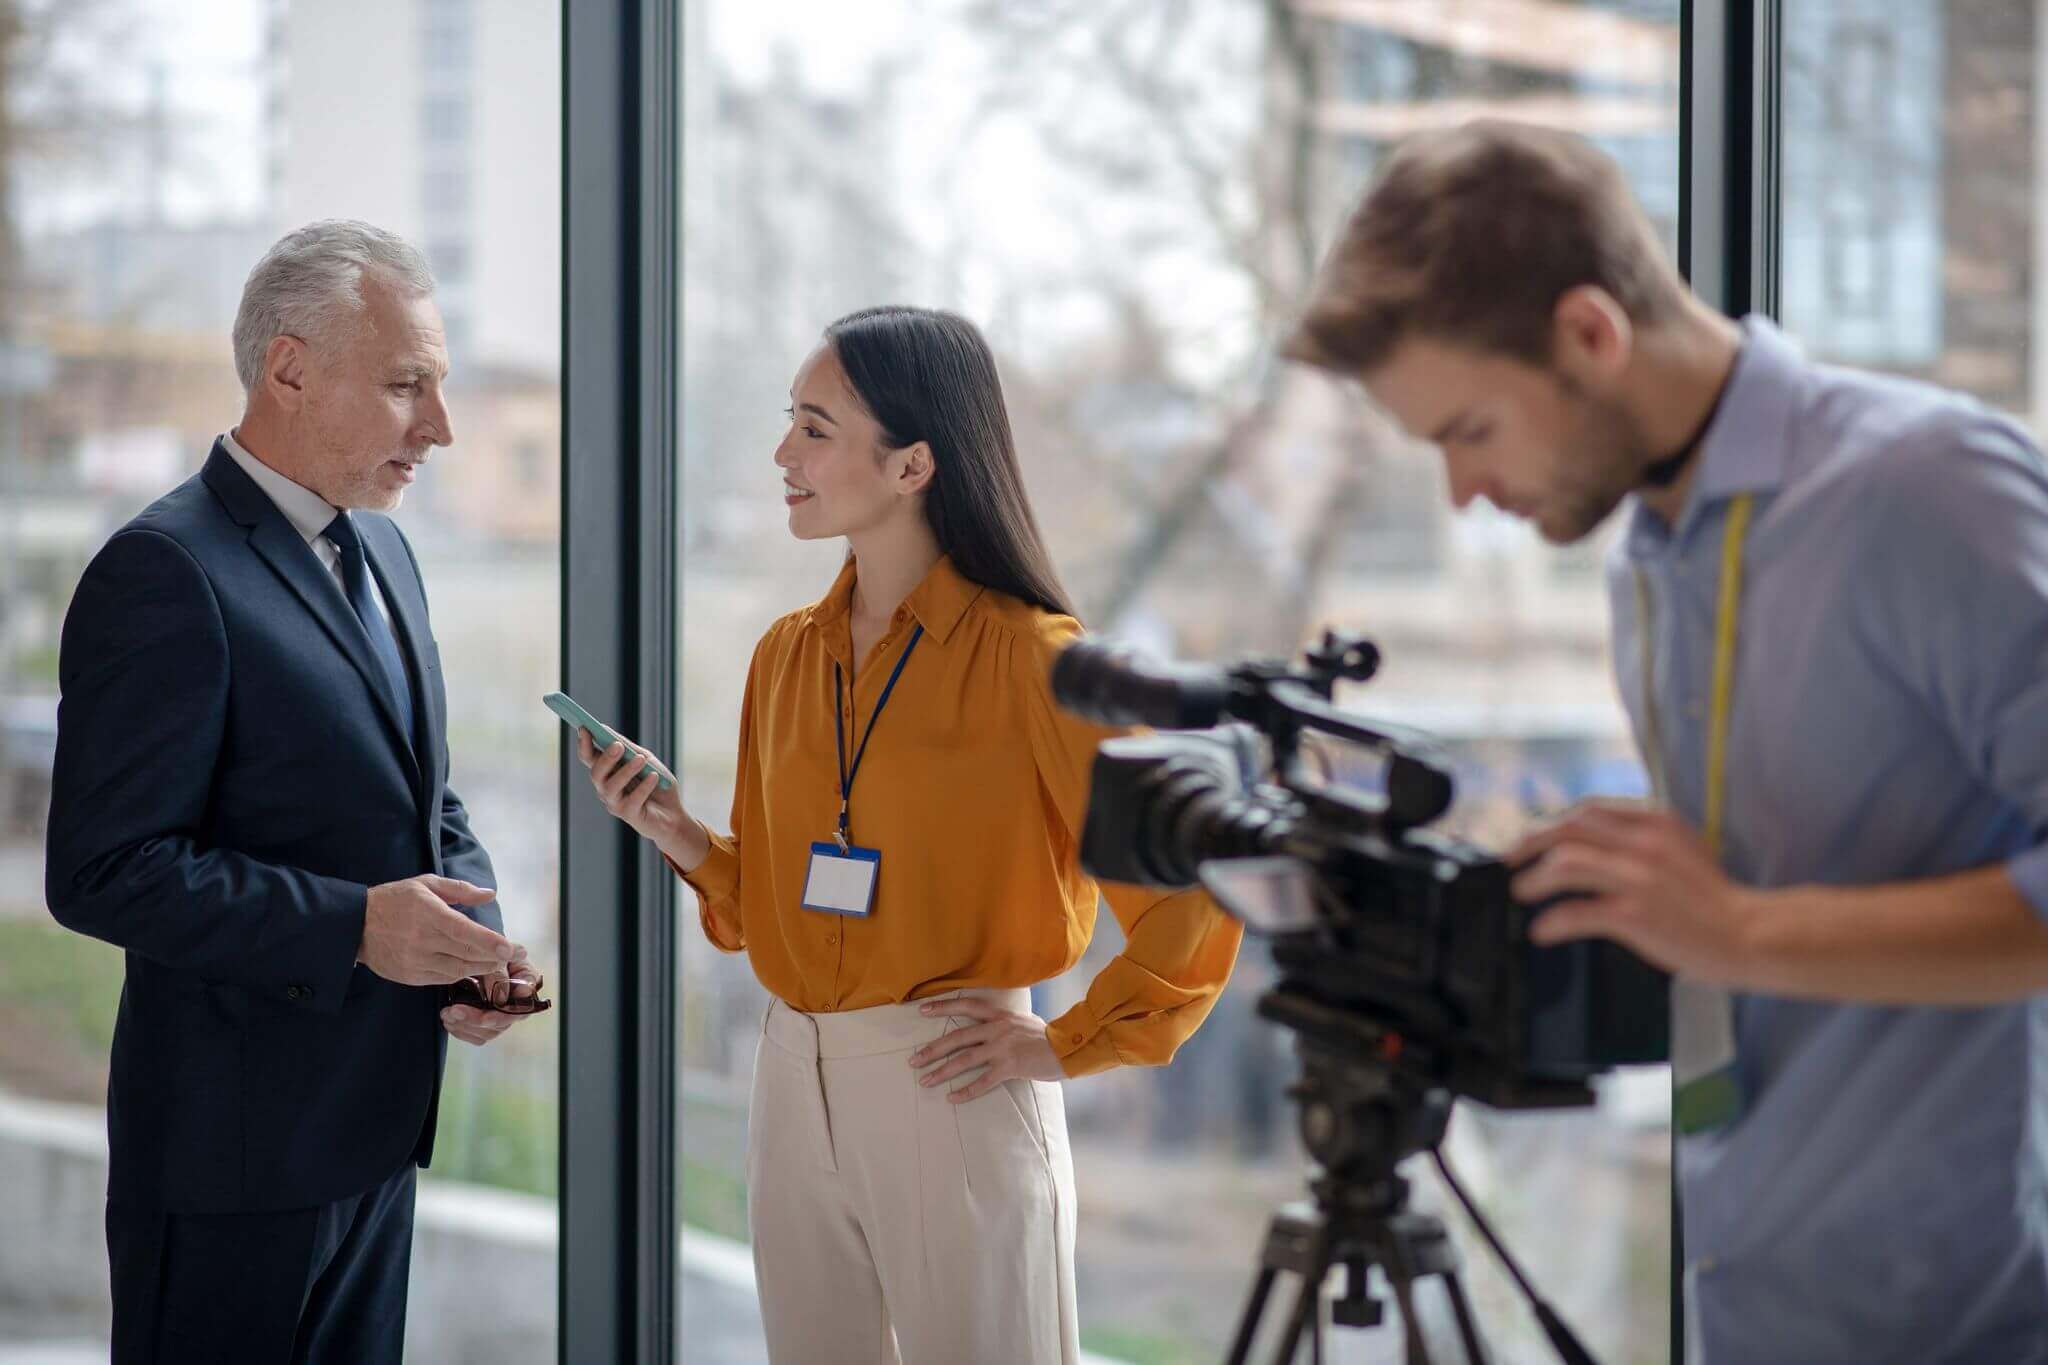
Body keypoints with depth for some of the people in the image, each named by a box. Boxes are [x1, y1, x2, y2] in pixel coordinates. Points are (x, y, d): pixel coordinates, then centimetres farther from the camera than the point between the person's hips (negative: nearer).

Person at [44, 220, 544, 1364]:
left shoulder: (381, 552, 13)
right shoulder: (165, 572, -16)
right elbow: (105, 871, -21)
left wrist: (476, 943, 0)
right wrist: (353, 926, -25)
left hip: (375, 1131, 8)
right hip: (237, 1140, -8)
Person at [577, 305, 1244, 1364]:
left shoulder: (1026, 657, -11)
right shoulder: (786, 656, 9)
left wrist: (1069, 1046, -12)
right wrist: (675, 832, -1)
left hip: (951, 1093, -6)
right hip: (794, 1084, 6)